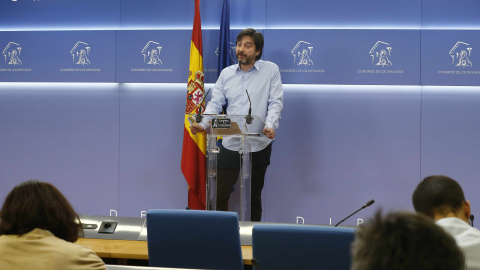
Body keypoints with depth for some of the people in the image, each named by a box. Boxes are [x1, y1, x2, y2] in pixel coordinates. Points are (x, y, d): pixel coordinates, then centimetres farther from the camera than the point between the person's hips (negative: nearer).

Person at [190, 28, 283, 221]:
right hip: (230, 143, 2)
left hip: (259, 145, -2)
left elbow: (276, 102, -6)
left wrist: (270, 125, -24)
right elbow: (215, 104, 6)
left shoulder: (270, 70, 1)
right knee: (219, 194, 0)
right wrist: (203, 124, -12)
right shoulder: (226, 73, 10)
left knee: (253, 197, 9)